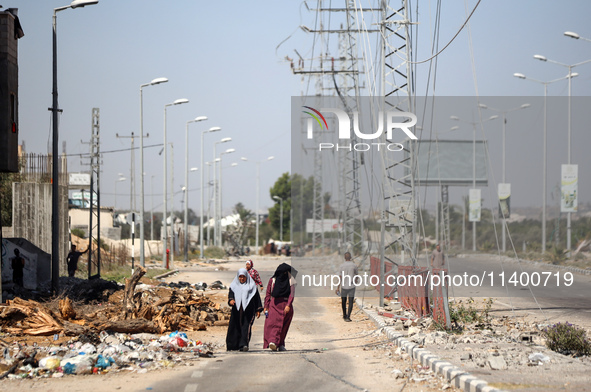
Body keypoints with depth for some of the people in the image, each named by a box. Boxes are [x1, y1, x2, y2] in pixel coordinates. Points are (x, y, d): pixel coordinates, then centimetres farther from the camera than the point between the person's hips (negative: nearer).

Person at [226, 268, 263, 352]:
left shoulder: (251, 285, 11)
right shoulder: (234, 285, 15)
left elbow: (257, 298, 12)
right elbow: (231, 294, 1)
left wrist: (258, 310, 7)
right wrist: (230, 300, -22)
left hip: (248, 310, -2)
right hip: (236, 310, 2)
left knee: (246, 326, -16)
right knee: (234, 327, 2)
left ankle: (244, 344, -26)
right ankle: (233, 346, 14)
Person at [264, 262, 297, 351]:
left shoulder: (290, 281, 2)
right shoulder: (273, 280, 5)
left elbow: (292, 293, -6)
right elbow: (268, 294, 7)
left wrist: (288, 305, -19)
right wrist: (266, 306, 0)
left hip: (285, 305, 0)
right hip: (274, 304, 0)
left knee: (283, 326, 3)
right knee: (273, 322, -17)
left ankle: (280, 344, 11)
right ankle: (273, 342, -29)